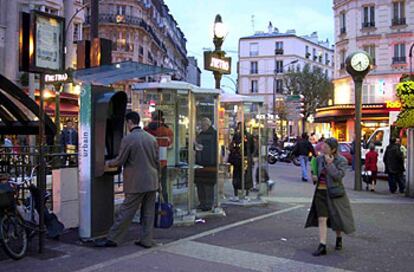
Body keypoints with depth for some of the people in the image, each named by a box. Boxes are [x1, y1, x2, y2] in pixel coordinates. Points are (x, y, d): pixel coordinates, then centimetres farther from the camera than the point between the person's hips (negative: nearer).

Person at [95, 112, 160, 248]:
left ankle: (112, 239, 11)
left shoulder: (128, 139, -12)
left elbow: (120, 161, -8)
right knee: (148, 212, 10)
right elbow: (157, 161, 11)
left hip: (136, 183, -6)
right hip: (152, 182, 6)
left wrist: (108, 163, 12)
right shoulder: (152, 138, 7)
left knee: (126, 212, 2)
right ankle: (146, 240, 15)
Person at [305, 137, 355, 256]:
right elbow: (315, 170, 21)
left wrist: (330, 163, -22)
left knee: (337, 218, 11)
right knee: (321, 219, -4)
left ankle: (339, 239, 38)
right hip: (321, 192, 3)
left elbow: (338, 176, -21)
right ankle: (322, 246, -4)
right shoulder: (319, 158, 4)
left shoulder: (342, 160, -9)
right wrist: (314, 176, 0)